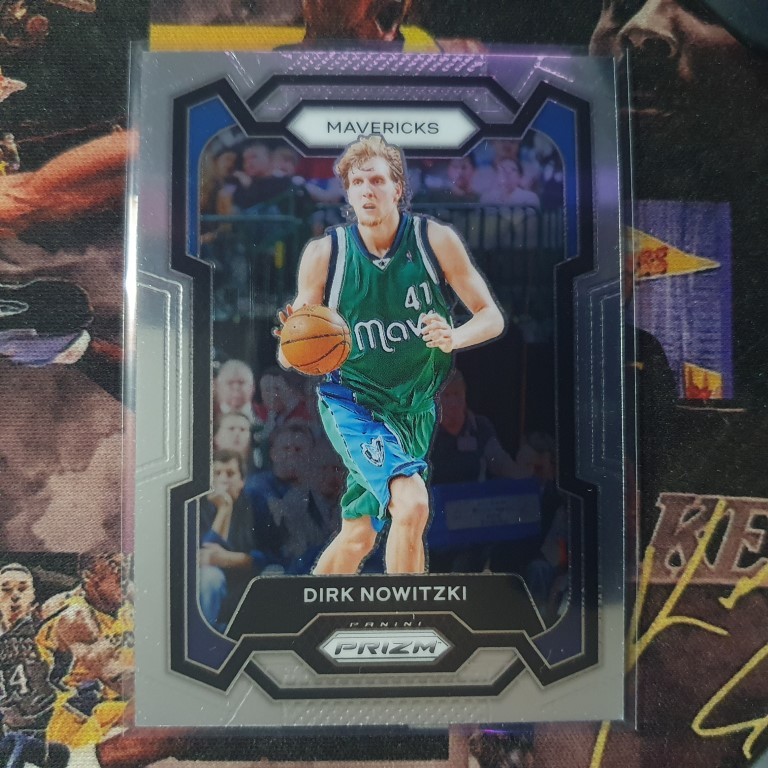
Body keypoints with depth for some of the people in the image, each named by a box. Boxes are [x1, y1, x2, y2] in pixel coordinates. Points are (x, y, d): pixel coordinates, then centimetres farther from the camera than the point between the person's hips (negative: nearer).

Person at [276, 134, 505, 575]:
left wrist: (454, 337, -25)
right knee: (412, 504, -25)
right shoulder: (324, 254, -10)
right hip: (353, 402, -2)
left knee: (359, 536, 12)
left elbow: (492, 318, -4)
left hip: (416, 408, 3)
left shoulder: (437, 240, -8)